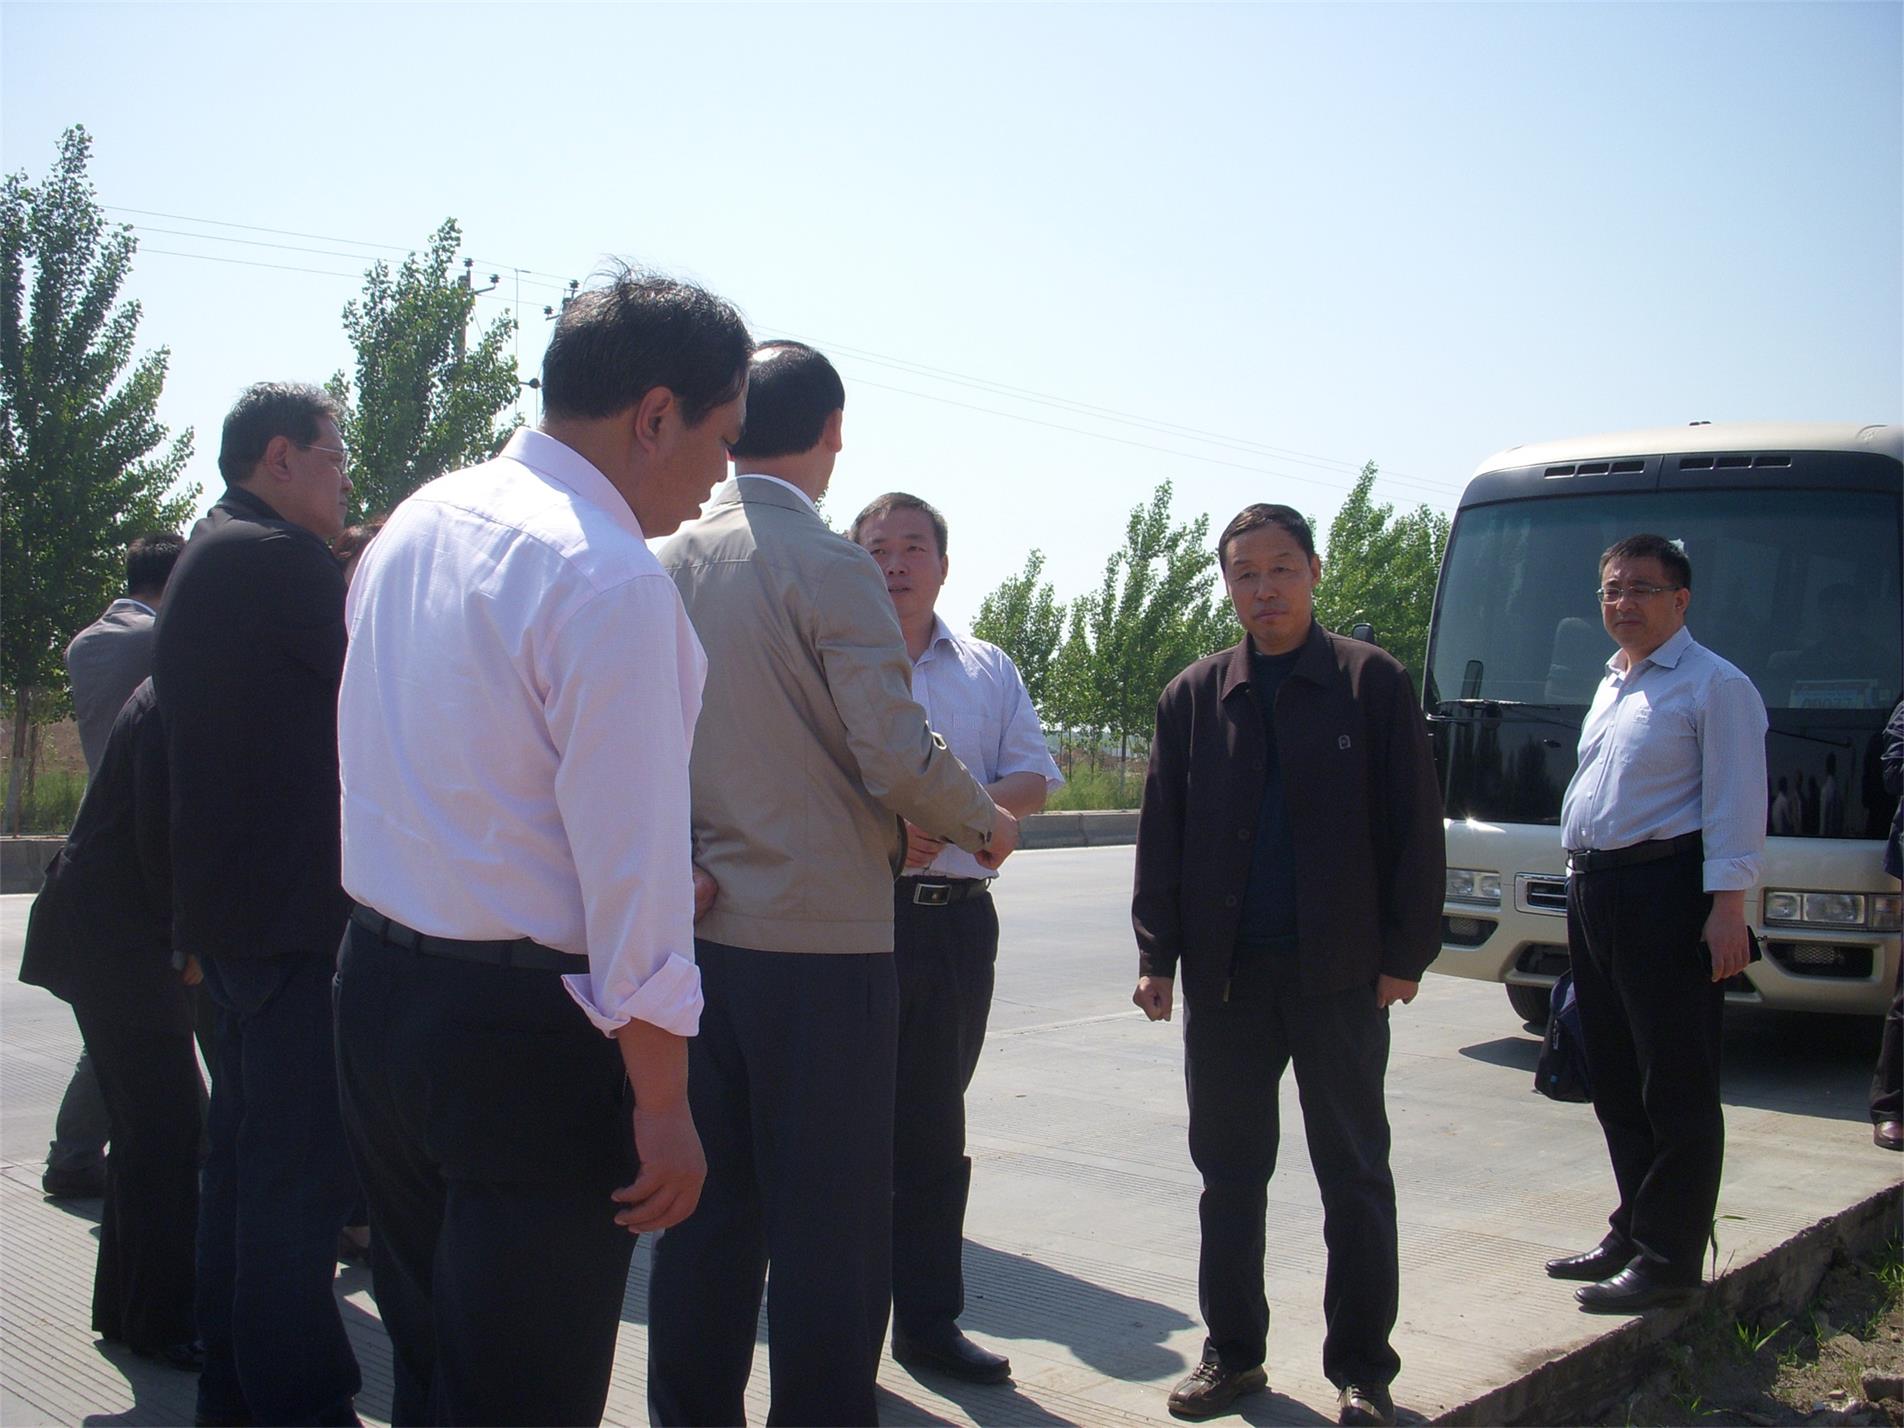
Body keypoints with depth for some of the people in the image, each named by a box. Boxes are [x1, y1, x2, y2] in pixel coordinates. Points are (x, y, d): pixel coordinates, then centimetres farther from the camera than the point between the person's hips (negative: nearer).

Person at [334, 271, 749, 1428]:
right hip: (528, 1033, -8)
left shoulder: (417, 523, 9)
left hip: (379, 984, 9)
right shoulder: (611, 578, -19)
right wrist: (664, 1104, -12)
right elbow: (630, 865, -20)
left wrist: (658, 874, 17)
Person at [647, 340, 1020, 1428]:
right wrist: (984, 822, 0)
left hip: (700, 925, 7)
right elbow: (898, 754, -17)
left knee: (710, 1206, 16)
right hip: (822, 938, -6)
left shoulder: (672, 565, 7)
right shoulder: (832, 569, -13)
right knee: (832, 1221, 3)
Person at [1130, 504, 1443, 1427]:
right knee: (1229, 1174, 11)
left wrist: (1407, 951, -6)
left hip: (1340, 971, -2)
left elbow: (1413, 824, 0)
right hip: (1224, 973, 3)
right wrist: (1157, 953, 2)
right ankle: (1233, 1352, 24)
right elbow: (1161, 831, 8)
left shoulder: (1371, 682, 1)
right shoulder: (1192, 696, 8)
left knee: (1355, 1176, 7)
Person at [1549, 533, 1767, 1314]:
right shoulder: (1612, 686, 20)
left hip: (1665, 895, -9)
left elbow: (1735, 803, -13)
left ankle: (1669, 1258, 5)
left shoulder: (1713, 685, -6)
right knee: (1616, 1081, 15)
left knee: (1677, 1087, -2)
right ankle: (1633, 1233, 27)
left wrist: (1728, 905, -20)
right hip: (1593, 895, 9)